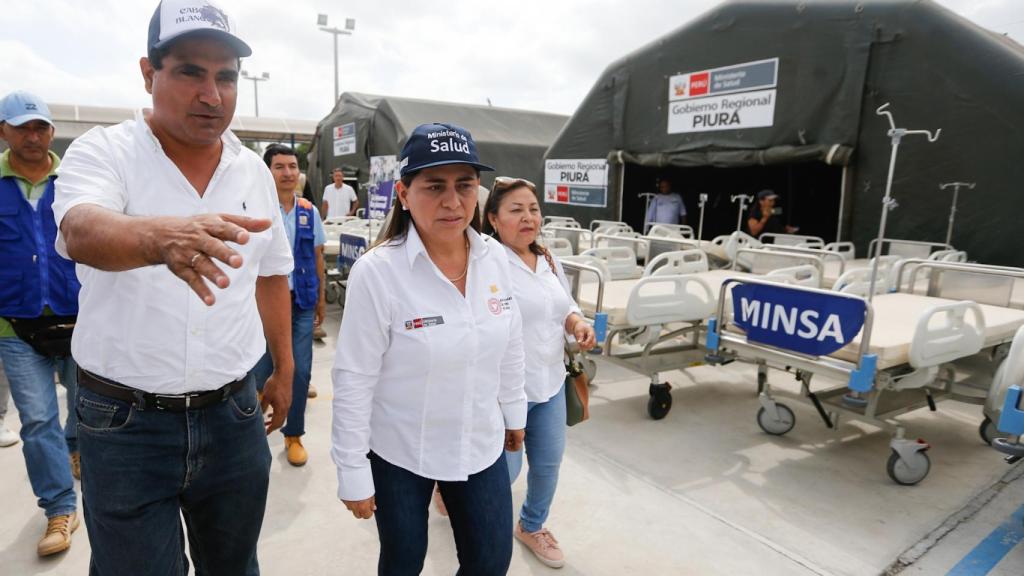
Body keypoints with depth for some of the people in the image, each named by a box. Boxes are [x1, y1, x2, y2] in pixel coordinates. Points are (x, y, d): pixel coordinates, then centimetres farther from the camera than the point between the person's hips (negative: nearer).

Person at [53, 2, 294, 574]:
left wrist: (284, 370, 15)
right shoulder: (102, 152, -8)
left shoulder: (255, 171, 3)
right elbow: (82, 232, -30)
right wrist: (161, 237, -52)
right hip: (126, 422, -2)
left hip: (232, 414, 3)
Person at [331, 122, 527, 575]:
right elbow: (353, 380, -16)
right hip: (399, 454, -3)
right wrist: (353, 473, -11)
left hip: (482, 446, 4)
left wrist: (514, 414, 13)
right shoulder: (376, 272, -22)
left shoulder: (495, 258, -8)